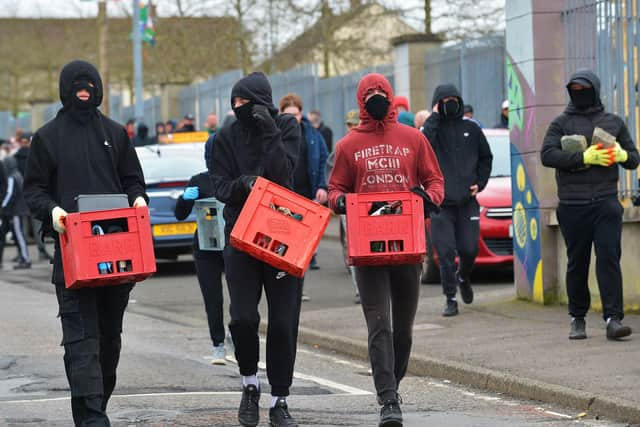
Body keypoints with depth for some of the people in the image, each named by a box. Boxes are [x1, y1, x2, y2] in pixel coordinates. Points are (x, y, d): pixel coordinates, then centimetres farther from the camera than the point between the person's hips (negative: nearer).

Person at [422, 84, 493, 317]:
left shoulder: (471, 129, 11)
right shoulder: (431, 128, 2)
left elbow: (486, 157, 20)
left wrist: (480, 183, 7)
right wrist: (435, 117, -15)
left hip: (467, 201, 2)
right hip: (440, 202, -2)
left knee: (469, 250, 0)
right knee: (446, 252, -5)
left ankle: (463, 277, 33)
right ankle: (450, 299, 2)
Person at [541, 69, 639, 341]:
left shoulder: (614, 122, 14)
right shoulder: (561, 123, 9)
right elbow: (547, 155, -7)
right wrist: (583, 158, -19)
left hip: (606, 202, 0)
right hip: (572, 204, 0)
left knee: (609, 258, -11)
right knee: (577, 263, 5)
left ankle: (613, 319, -15)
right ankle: (577, 320, 16)